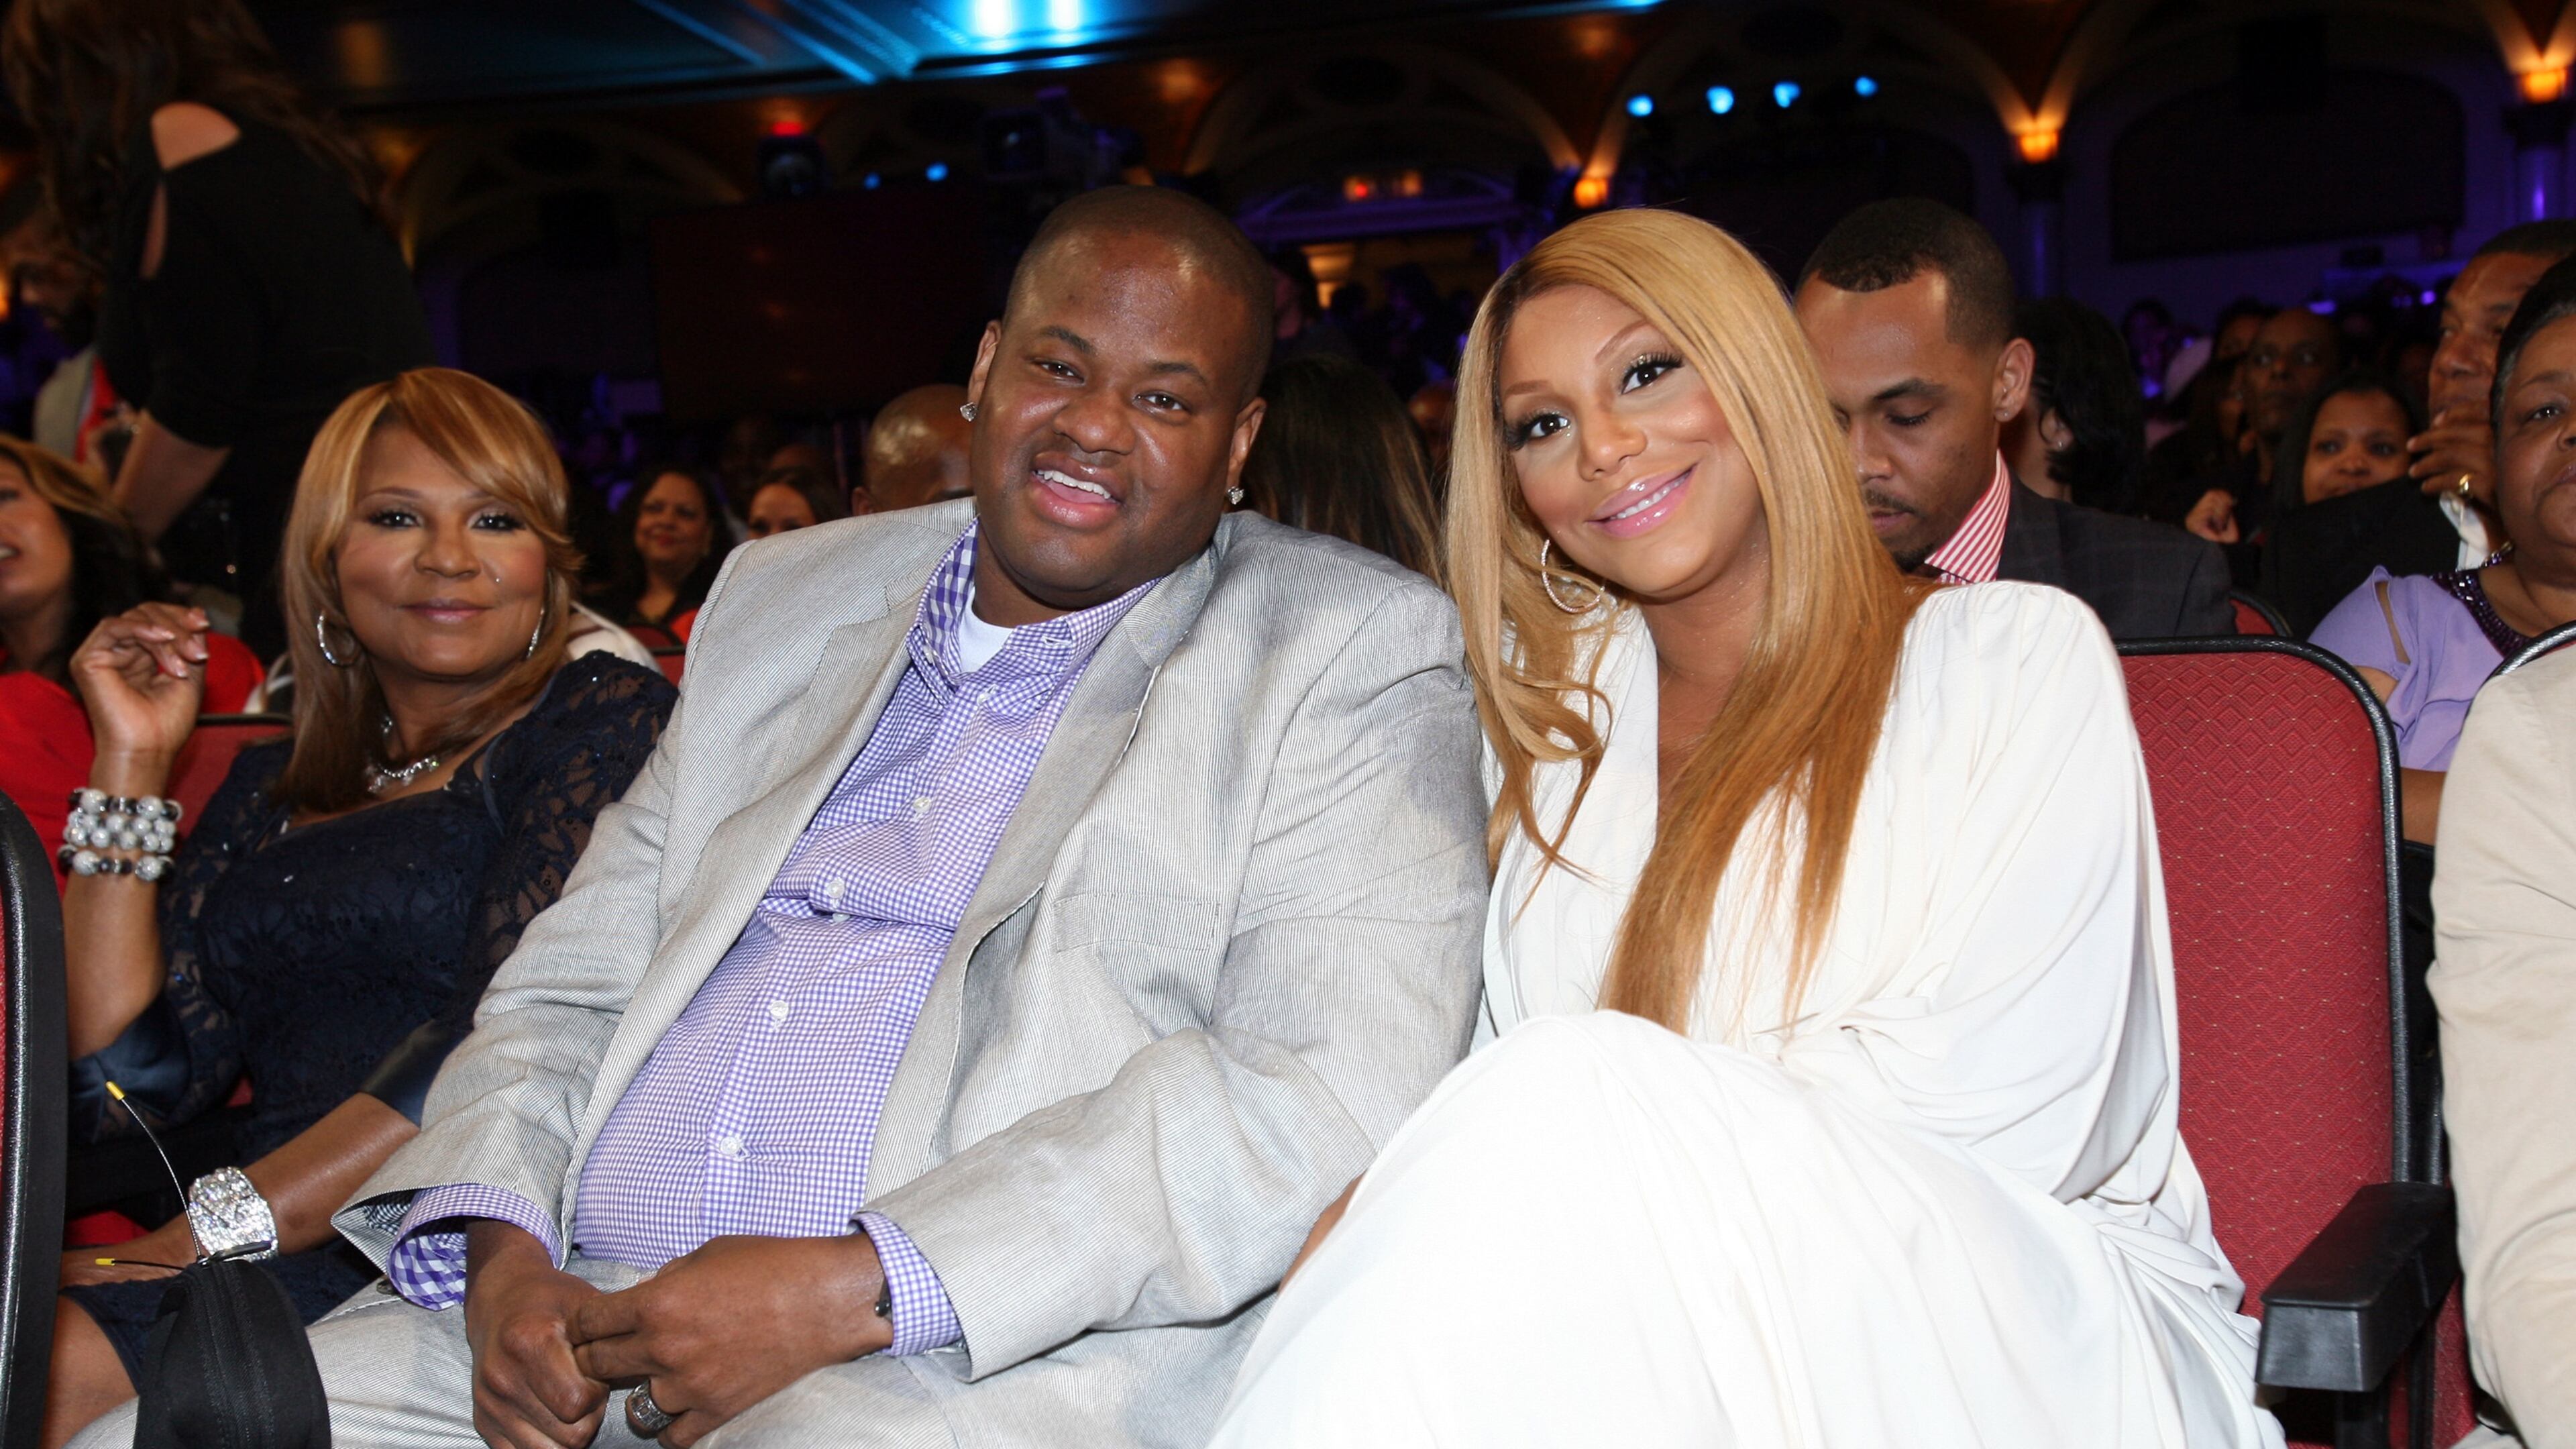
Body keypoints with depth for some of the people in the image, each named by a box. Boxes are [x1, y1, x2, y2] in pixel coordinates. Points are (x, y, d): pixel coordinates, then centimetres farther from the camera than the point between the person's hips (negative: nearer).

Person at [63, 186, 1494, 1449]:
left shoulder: (1358, 653, 1)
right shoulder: (785, 598, 19)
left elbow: (1330, 1093, -12)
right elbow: (570, 985, 19)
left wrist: (857, 1289, -18)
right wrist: (501, 1250, -3)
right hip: (579, 1320, 5)